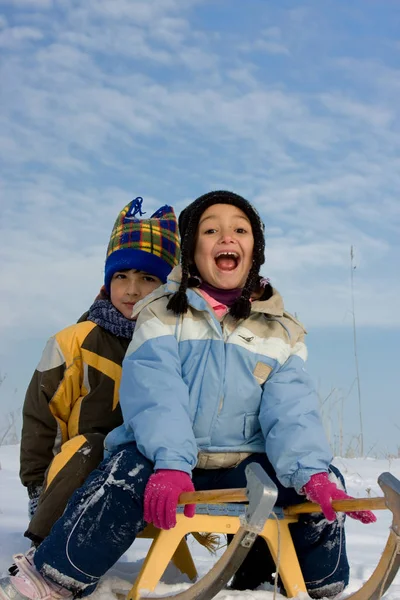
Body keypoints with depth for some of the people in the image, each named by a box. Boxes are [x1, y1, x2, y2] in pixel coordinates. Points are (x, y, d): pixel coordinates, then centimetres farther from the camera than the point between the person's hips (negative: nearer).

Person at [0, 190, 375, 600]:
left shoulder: (281, 331, 10)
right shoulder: (163, 315, 2)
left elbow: (291, 409, -5)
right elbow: (155, 394, -14)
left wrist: (313, 471, -26)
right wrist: (171, 463, -33)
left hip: (244, 464, 3)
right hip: (166, 457, -2)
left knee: (325, 482, -19)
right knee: (125, 477, -34)